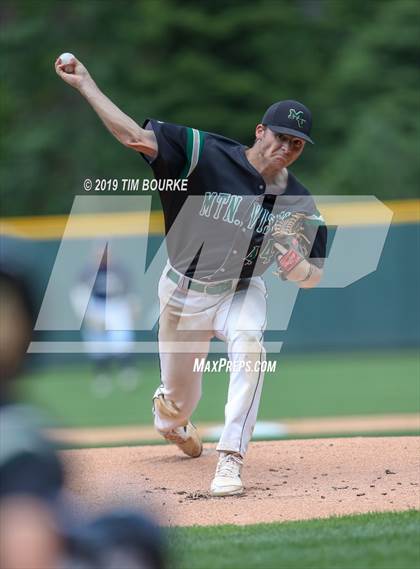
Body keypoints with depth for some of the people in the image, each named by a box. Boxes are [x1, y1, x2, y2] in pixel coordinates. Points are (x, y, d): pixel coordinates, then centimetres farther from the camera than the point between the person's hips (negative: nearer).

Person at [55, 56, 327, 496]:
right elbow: (136, 136, -21)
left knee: (248, 345, -33)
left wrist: (291, 255, -29)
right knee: (179, 400, 10)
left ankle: (230, 460, -29)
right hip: (184, 291, -1)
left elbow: (310, 281, -6)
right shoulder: (209, 156, -19)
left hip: (241, 292, 1)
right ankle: (170, 414, 53)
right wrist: (85, 84, -25)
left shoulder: (300, 204, -10)